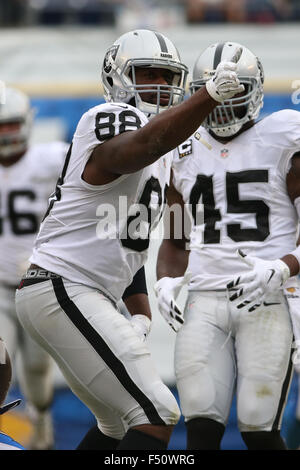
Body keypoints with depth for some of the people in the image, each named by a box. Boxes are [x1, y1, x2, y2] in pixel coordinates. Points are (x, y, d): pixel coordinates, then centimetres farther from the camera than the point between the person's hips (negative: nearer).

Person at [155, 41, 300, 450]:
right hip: (203, 304, 3)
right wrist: (167, 282, 2)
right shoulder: (186, 155, 15)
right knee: (202, 430, -8)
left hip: (265, 304, -3)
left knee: (259, 431, -6)